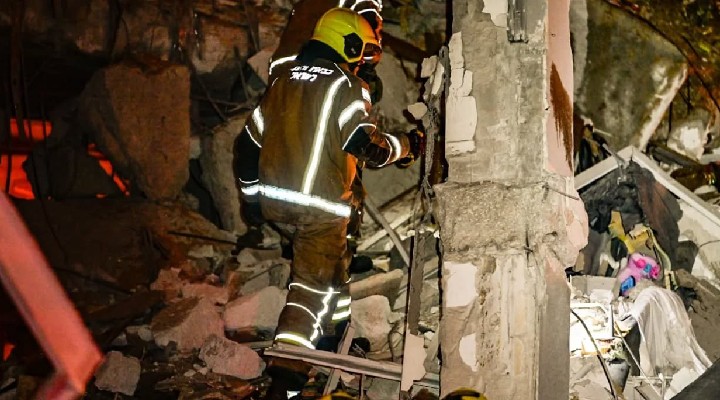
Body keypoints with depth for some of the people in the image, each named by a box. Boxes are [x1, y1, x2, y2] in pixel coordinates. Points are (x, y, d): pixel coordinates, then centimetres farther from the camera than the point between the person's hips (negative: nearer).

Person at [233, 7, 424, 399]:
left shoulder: (282, 78, 12)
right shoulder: (346, 85, -8)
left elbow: (248, 142, 14)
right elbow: (369, 147, -13)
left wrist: (252, 192, 23)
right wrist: (407, 145, 5)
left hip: (274, 203, 7)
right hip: (321, 206, -7)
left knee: (332, 254, 28)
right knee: (311, 286, -1)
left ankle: (337, 326, 37)